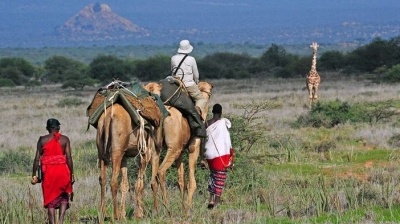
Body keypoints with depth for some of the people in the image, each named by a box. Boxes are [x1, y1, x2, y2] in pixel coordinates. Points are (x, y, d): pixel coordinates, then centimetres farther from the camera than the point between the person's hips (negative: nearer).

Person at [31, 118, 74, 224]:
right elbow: (69, 158, -4)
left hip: (48, 171, 0)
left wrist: (34, 176, 4)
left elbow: (37, 159, -1)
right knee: (64, 197, 14)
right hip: (63, 170, 0)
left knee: (50, 199, 9)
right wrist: (72, 174, 2)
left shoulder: (42, 140, 1)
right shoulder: (64, 139, 1)